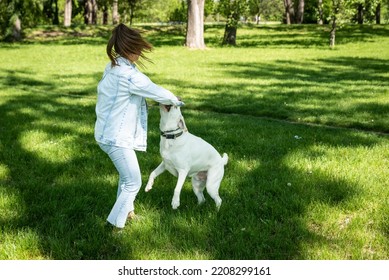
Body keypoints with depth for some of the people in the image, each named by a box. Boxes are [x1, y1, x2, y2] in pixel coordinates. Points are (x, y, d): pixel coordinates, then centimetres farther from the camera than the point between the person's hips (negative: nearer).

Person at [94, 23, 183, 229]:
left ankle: (126, 210, 41)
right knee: (133, 182, 1)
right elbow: (159, 93, -15)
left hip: (107, 132, 10)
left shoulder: (112, 67, 4)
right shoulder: (131, 76, -24)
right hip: (117, 137, -10)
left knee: (126, 175, 26)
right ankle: (115, 223, 7)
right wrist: (175, 101, 6)